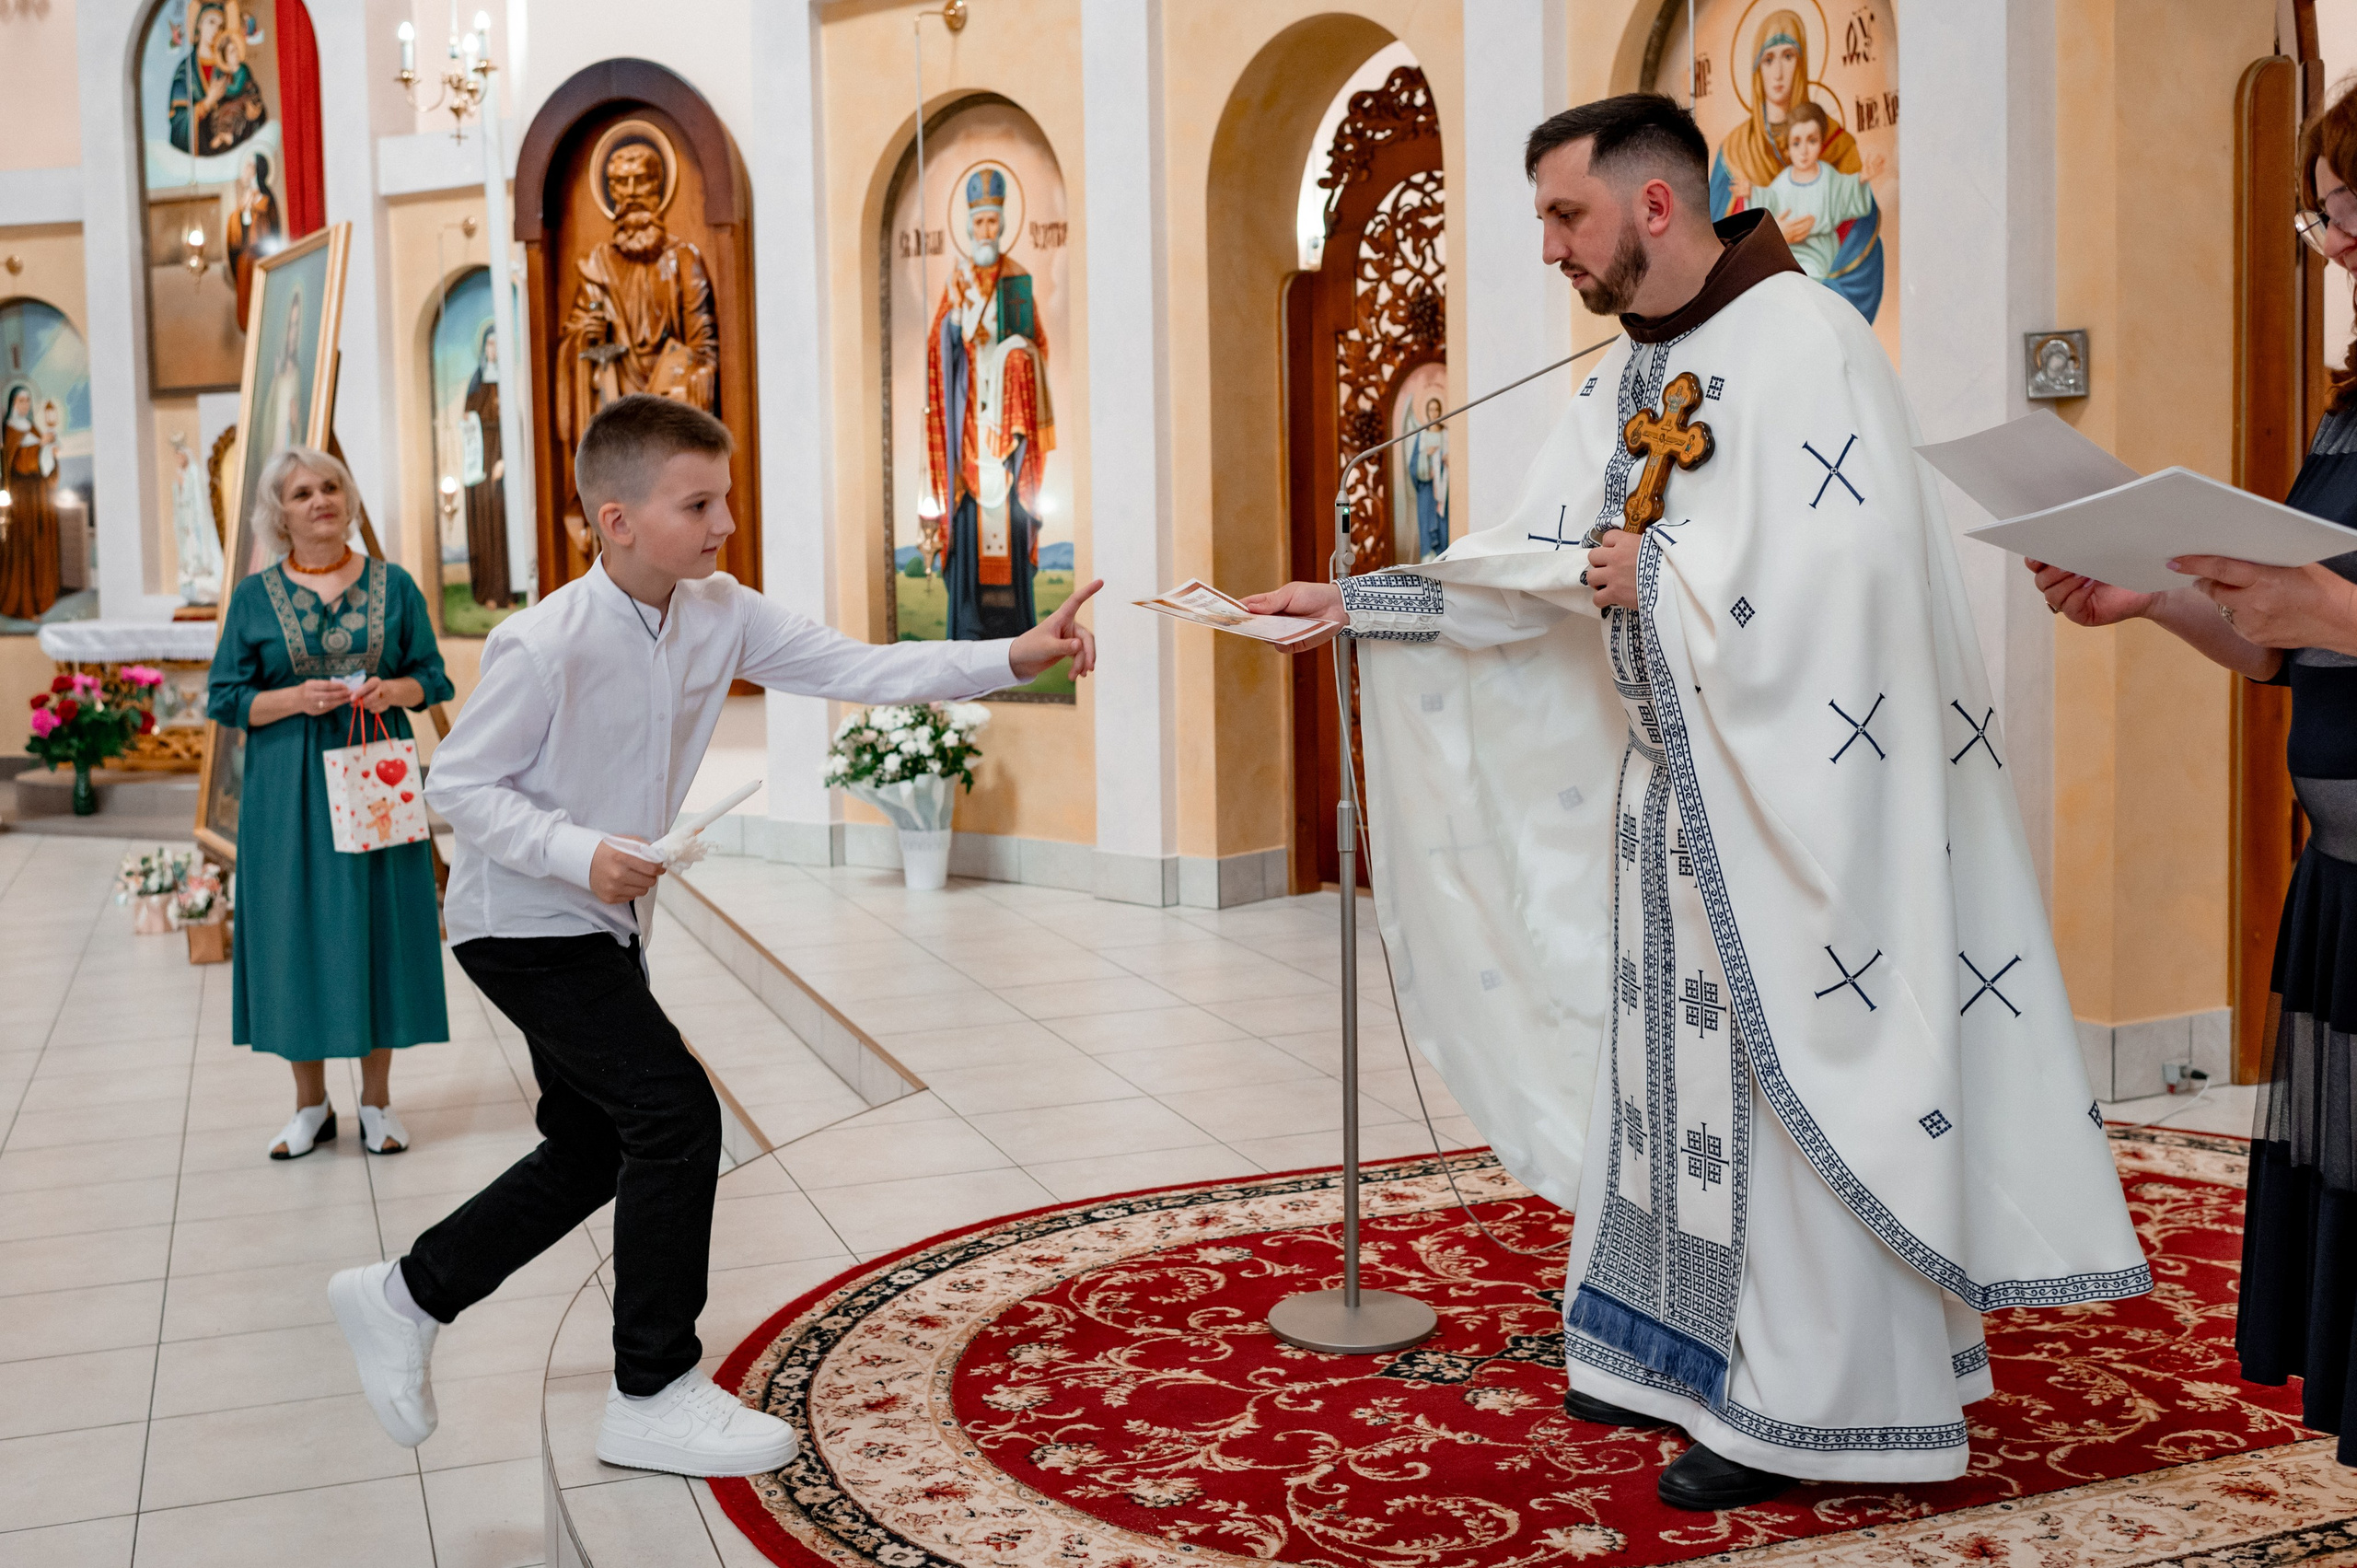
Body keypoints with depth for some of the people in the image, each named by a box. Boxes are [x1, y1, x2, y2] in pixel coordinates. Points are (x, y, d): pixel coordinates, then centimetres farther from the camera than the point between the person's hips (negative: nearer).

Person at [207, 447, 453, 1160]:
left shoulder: (393, 585, 5)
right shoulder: (254, 598, 3)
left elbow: (434, 677, 8)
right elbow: (225, 699, 2)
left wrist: (396, 689, -12)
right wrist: (297, 699, -13)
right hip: (289, 791, 0)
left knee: (379, 927, 3)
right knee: (296, 933, 3)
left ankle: (377, 1100, 15)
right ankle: (311, 1104, 16)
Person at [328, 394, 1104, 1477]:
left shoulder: (719, 615, -5)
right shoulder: (546, 645, -24)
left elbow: (855, 669, -9)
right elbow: (457, 783, -18)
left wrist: (1014, 658, -19)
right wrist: (581, 855, -31)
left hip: (604, 925, 9)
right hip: (522, 927, -9)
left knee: (593, 1150, 17)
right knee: (675, 1116, -15)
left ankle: (404, 1297, 37)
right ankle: (654, 1398, -1)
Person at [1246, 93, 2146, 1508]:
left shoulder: (1803, 339, -12)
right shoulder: (1628, 380, 14)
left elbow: (1842, 565, -23)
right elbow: (1532, 562, 16)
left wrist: (1652, 573, -13)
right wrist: (1354, 601, 10)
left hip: (1784, 793, -8)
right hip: (1666, 786, 8)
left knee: (1789, 1079, -1)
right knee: (1675, 1065, 13)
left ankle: (1798, 1404, 10)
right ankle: (1681, 1349, 26)